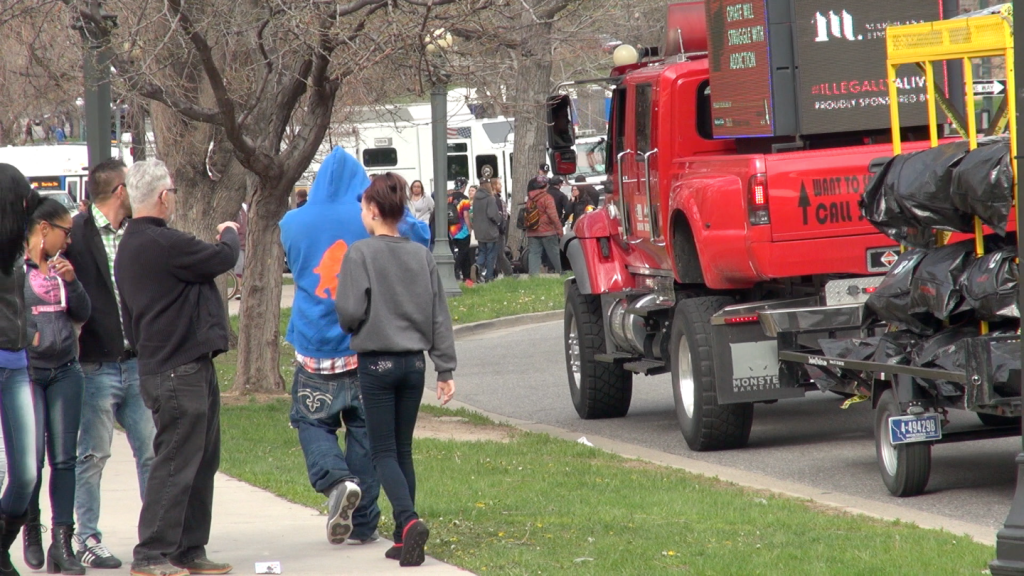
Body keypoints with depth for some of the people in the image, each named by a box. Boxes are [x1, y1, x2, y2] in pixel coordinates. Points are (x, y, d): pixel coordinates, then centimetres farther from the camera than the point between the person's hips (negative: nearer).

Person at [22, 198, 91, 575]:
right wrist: (28, 336, -15)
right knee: (31, 458, -9)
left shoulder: (60, 266, 11)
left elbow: (82, 314, 10)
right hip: (27, 372, -5)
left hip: (65, 372, 5)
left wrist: (71, 282, -5)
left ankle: (62, 543, 2)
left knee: (64, 458, 0)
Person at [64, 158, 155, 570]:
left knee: (152, 451, 5)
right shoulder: (76, 235, -7)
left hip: (137, 362, 5)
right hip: (96, 365, -5)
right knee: (93, 454, 2)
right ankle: (88, 539, 9)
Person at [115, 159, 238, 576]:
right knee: (176, 463, -7)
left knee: (201, 462, 15)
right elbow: (223, 259, -11)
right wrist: (229, 235, 11)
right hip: (179, 372, -10)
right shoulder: (162, 244, -20)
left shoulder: (130, 247, 14)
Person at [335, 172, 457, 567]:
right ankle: (404, 539, 13)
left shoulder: (361, 254, -10)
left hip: (376, 364, -5)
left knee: (384, 452, 0)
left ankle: (409, 521, -22)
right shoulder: (421, 256, 4)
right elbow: (439, 317, 6)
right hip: (414, 363, 5)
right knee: (403, 450, 13)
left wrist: (353, 327, 9)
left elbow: (349, 312, -15)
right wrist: (446, 369, 10)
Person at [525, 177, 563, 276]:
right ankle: (558, 272, 12)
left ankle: (533, 274, -9)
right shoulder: (546, 198, -10)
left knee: (534, 254, 1)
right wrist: (559, 229, -10)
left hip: (532, 233, 5)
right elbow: (553, 215, -14)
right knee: (553, 253, 5)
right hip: (547, 231, -5)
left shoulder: (529, 199, 9)